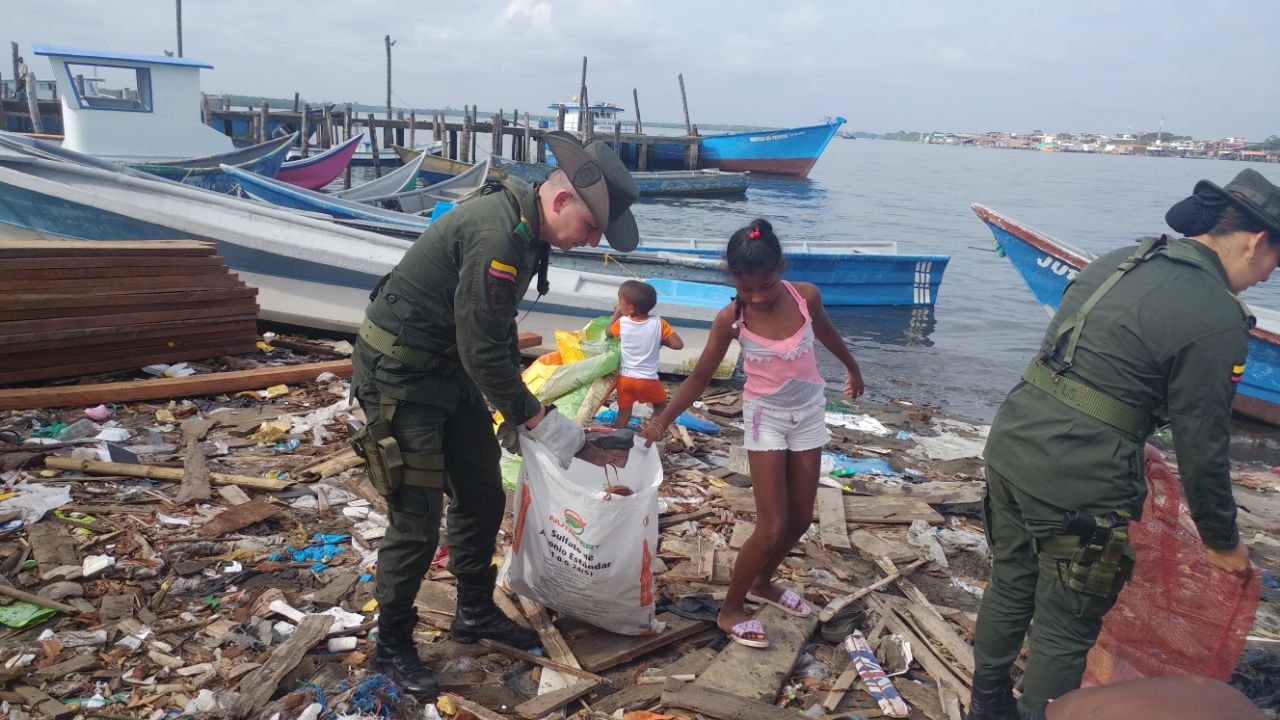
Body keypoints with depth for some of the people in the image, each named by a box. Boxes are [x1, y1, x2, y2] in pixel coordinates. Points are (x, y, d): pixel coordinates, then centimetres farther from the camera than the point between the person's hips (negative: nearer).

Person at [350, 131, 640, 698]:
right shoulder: (497, 236, -29)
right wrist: (557, 434, -21)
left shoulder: (525, 229, 2)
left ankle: (475, 613, 35)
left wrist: (520, 408, 14)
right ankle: (392, 647, 19)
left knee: (483, 497, 15)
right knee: (418, 520, -2)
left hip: (452, 369, 9)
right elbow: (485, 355, -28)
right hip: (401, 374, -9)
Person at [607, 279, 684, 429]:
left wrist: (616, 314, 19)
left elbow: (608, 333, 11)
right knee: (660, 405, 23)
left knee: (624, 413, 12)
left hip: (625, 377, 2)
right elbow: (678, 344, -13)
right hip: (648, 379, -1)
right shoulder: (659, 323, -13)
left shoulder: (622, 323, -10)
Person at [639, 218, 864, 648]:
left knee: (801, 519, 11)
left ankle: (762, 584, 35)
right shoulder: (731, 319, -18)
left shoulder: (805, 295, -13)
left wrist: (852, 368, 27)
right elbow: (700, 377, -11)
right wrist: (662, 421, -24)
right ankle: (731, 610, 10)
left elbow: (825, 332, 10)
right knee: (772, 526, -8)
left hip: (809, 413, 4)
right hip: (766, 418, -4)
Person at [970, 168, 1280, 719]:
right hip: (1077, 486, -8)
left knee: (1010, 588, 24)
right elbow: (1201, 447, -7)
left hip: (1010, 444, 8)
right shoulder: (1217, 322, -11)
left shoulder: (1118, 261, 11)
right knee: (1066, 630, 10)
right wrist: (1223, 543, 9)